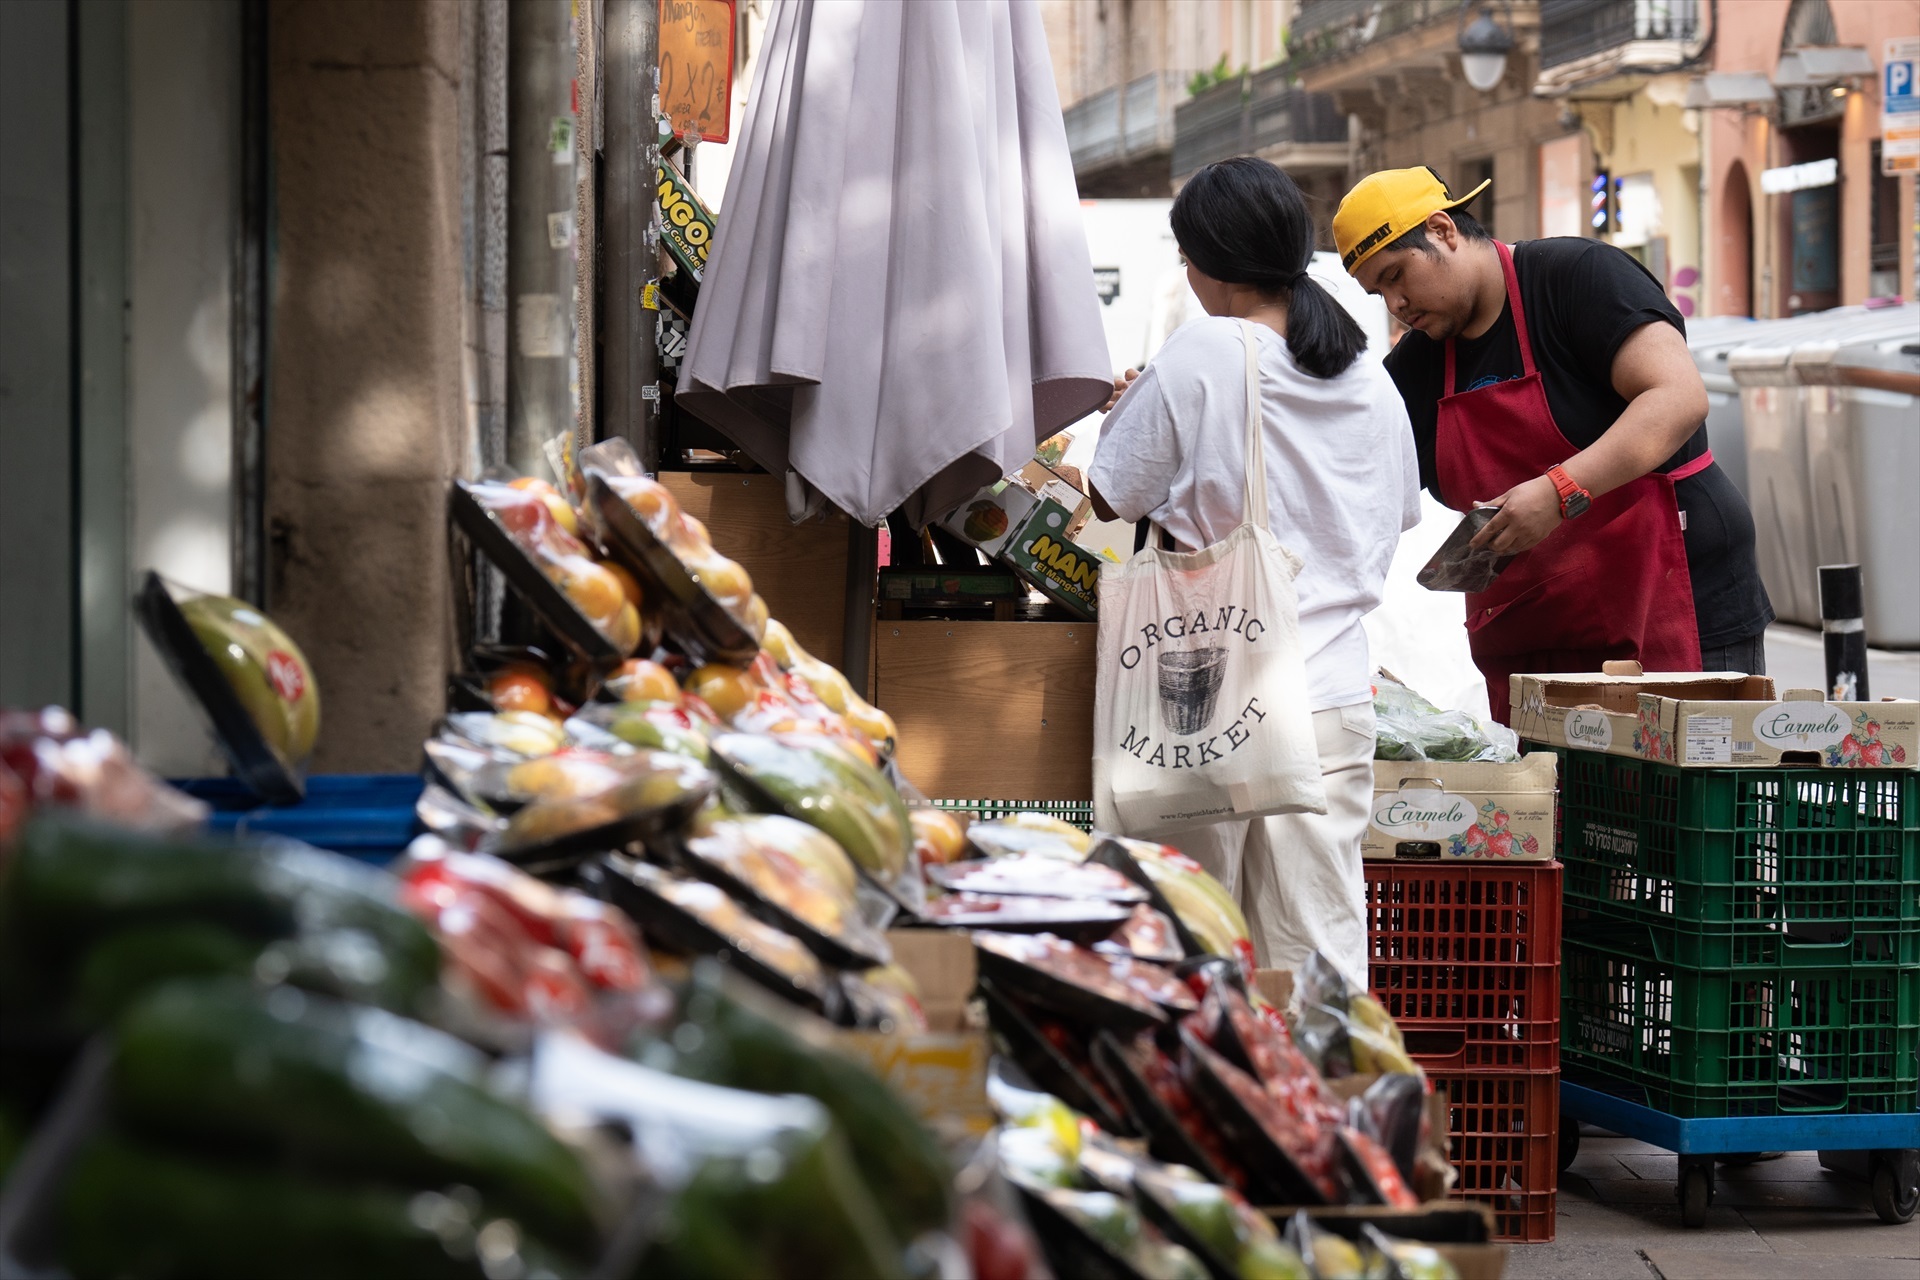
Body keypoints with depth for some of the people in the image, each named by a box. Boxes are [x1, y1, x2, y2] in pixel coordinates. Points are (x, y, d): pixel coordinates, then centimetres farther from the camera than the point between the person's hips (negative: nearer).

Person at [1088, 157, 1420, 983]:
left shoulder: (1201, 356, -8)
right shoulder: (1372, 379, 8)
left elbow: (1112, 497, -1)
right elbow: (1400, 511, 21)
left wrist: (1124, 412, 17)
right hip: (1334, 692, 4)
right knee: (1320, 954, 2)